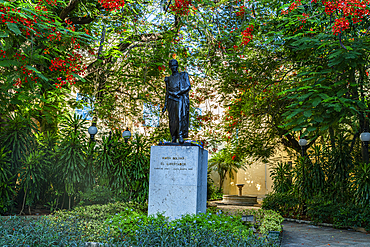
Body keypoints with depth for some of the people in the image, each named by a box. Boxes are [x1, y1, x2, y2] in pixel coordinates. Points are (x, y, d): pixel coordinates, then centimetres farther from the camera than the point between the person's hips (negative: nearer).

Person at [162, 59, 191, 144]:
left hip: (181, 99, -3)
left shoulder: (183, 75, 10)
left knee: (180, 116, -20)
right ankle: (173, 138, -1)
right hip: (171, 101, 3)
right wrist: (165, 105, 15)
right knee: (172, 120, -3)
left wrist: (176, 93, -8)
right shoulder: (168, 79, 20)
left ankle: (181, 136, -27)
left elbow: (188, 87, -1)